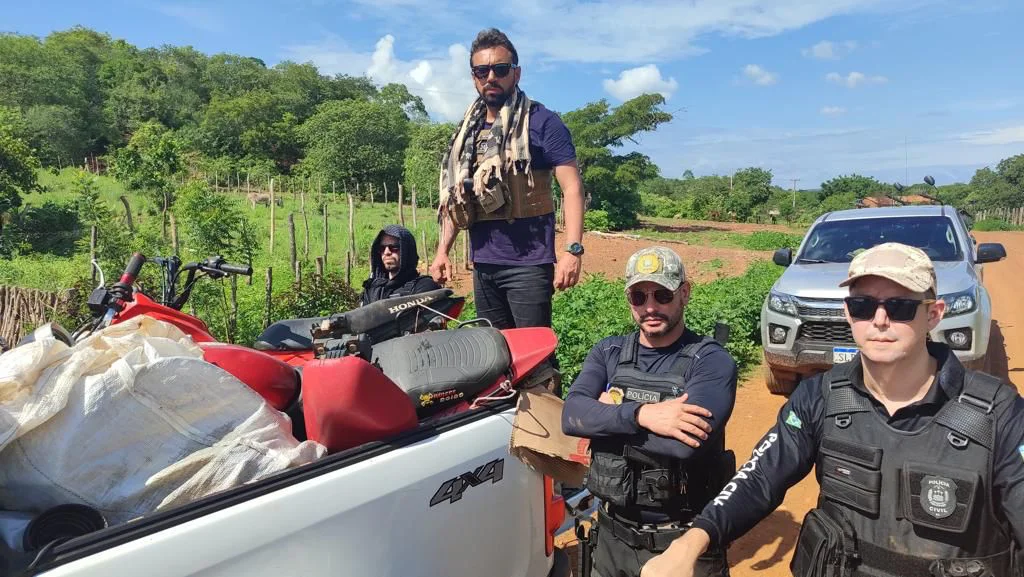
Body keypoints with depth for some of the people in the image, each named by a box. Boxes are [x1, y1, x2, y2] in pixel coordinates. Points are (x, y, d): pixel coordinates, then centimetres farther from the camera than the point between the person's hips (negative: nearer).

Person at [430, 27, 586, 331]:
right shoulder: (468, 131, 14)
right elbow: (456, 197, 20)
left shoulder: (541, 122, -4)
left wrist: (572, 249, -22)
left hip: (528, 264, -6)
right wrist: (443, 250, 12)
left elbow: (572, 187, -11)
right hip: (483, 264, 6)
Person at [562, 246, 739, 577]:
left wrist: (607, 415, -17)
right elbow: (572, 416, -14)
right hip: (613, 535, 4)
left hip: (682, 542, -4)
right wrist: (640, 414, -28)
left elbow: (686, 443, -28)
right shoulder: (608, 353, 1)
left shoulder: (712, 361, -13)